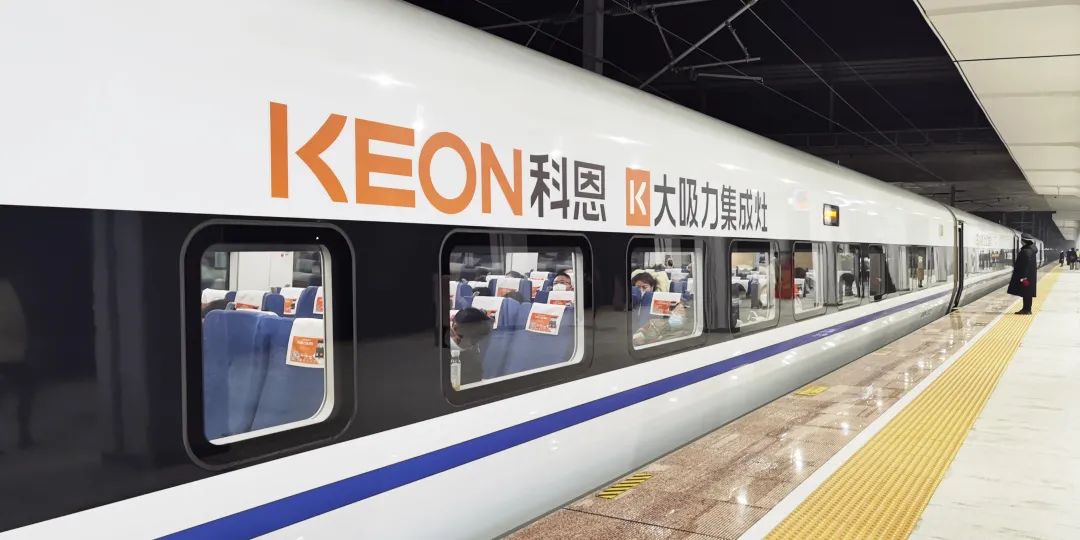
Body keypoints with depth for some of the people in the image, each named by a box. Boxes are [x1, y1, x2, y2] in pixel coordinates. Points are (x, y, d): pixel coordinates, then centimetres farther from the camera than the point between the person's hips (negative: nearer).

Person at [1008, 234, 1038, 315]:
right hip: (1029, 275, 10)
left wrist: (1023, 276, -22)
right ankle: (1026, 309, 18)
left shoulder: (1026, 251, -20)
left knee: (1026, 293, -4)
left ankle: (1027, 310, 0)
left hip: (1026, 275, -10)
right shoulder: (1030, 249, 10)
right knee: (1027, 293, 13)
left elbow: (1026, 265, -23)